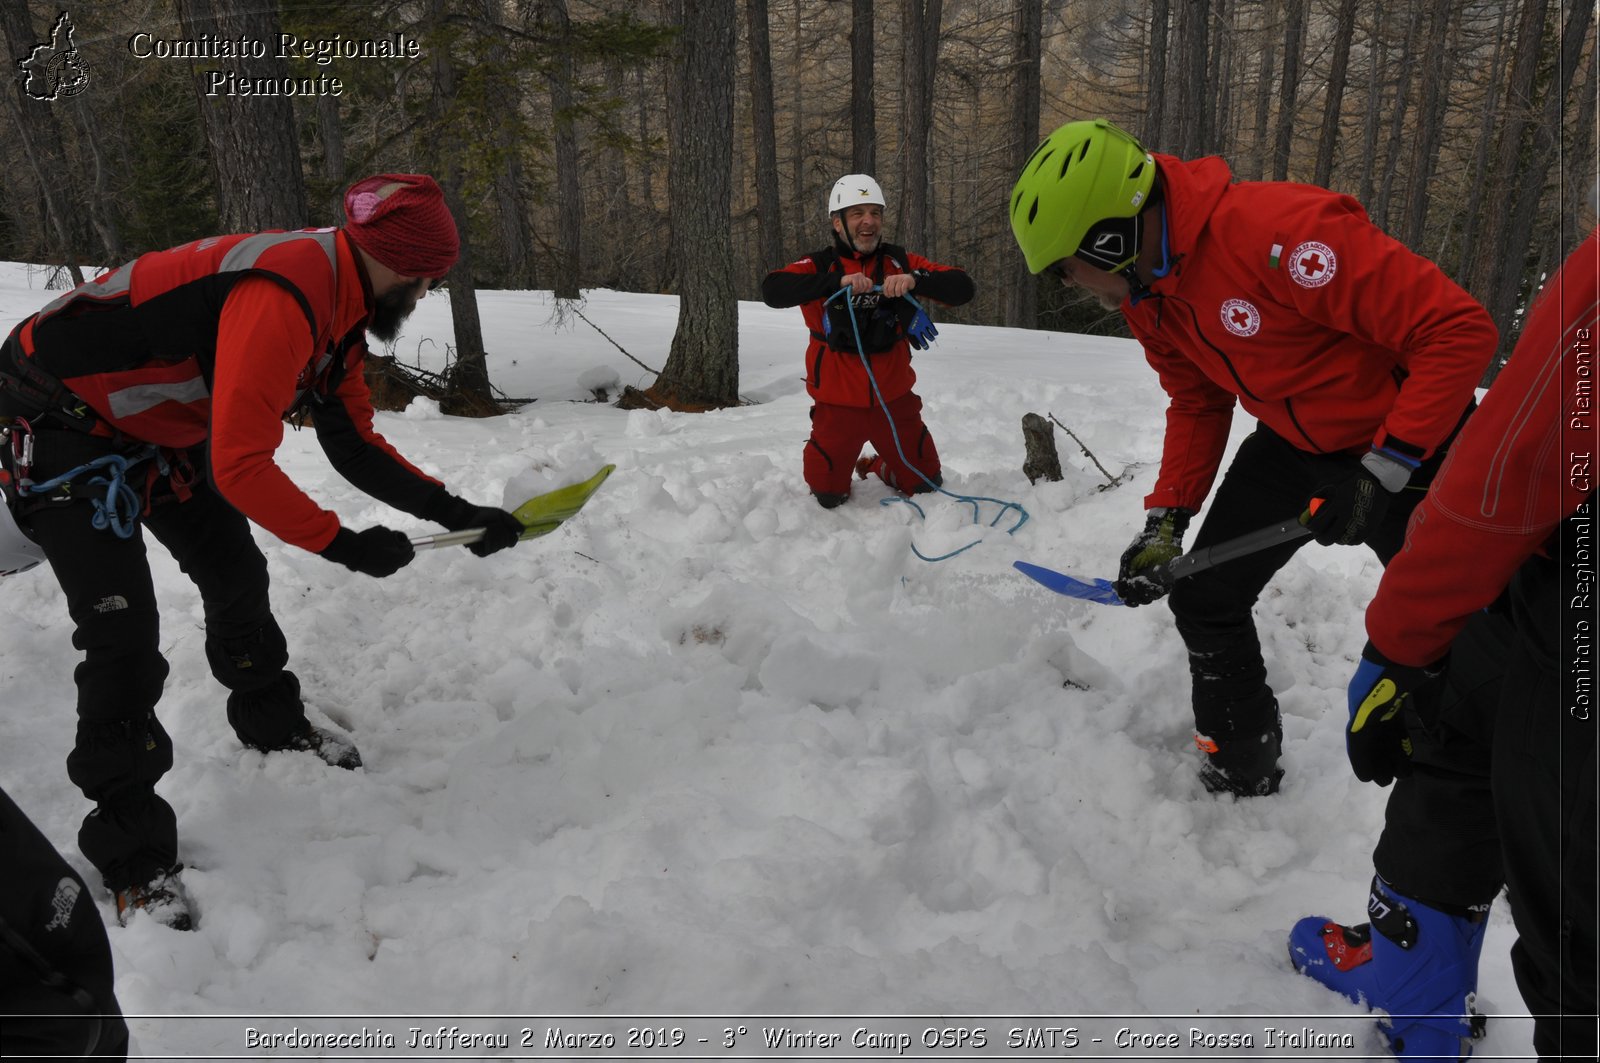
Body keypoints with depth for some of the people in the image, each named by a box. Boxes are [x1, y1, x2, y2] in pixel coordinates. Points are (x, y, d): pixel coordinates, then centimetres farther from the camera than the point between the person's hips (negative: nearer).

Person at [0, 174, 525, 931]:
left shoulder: (340, 302, -1)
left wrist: (453, 510, -3)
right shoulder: (284, 295, -33)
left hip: (160, 423, 10)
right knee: (123, 635, -11)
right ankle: (131, 853, 3)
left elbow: (356, 447, 4)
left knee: (237, 577, 15)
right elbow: (240, 467, -33)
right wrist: (343, 544, -22)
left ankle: (274, 723, 40)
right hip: (66, 419, -9)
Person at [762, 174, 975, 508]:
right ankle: (835, 471, 43)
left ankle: (875, 468, 42)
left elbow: (963, 288, -9)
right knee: (828, 499, 8)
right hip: (838, 402, -2)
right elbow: (772, 290, -25)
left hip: (894, 398, 3)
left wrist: (914, 280, -27)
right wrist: (838, 281, -35)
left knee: (926, 486, 14)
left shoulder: (900, 262, 0)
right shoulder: (820, 265, -7)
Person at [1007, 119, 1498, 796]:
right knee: (1204, 600, 6)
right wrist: (1165, 523, -3)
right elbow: (1197, 404, 6)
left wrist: (1379, 475, -29)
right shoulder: (1144, 293, -7)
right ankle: (1241, 777, 25)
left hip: (1406, 444, -7)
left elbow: (1458, 329, -30)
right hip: (1292, 442, 7)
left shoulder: (1278, 230, -34)